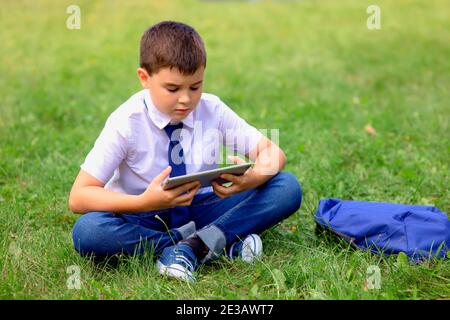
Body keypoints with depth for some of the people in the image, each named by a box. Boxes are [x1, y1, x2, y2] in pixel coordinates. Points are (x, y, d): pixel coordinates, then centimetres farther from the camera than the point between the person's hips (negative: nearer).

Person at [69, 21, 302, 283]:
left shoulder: (213, 111, -8)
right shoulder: (126, 123, -16)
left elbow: (273, 153, -6)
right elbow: (79, 197, -20)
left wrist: (254, 178, -32)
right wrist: (145, 202, -36)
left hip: (202, 209, 2)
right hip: (145, 218, -1)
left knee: (288, 187, -17)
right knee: (86, 231, -35)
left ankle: (196, 245, -26)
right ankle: (221, 240, -27)